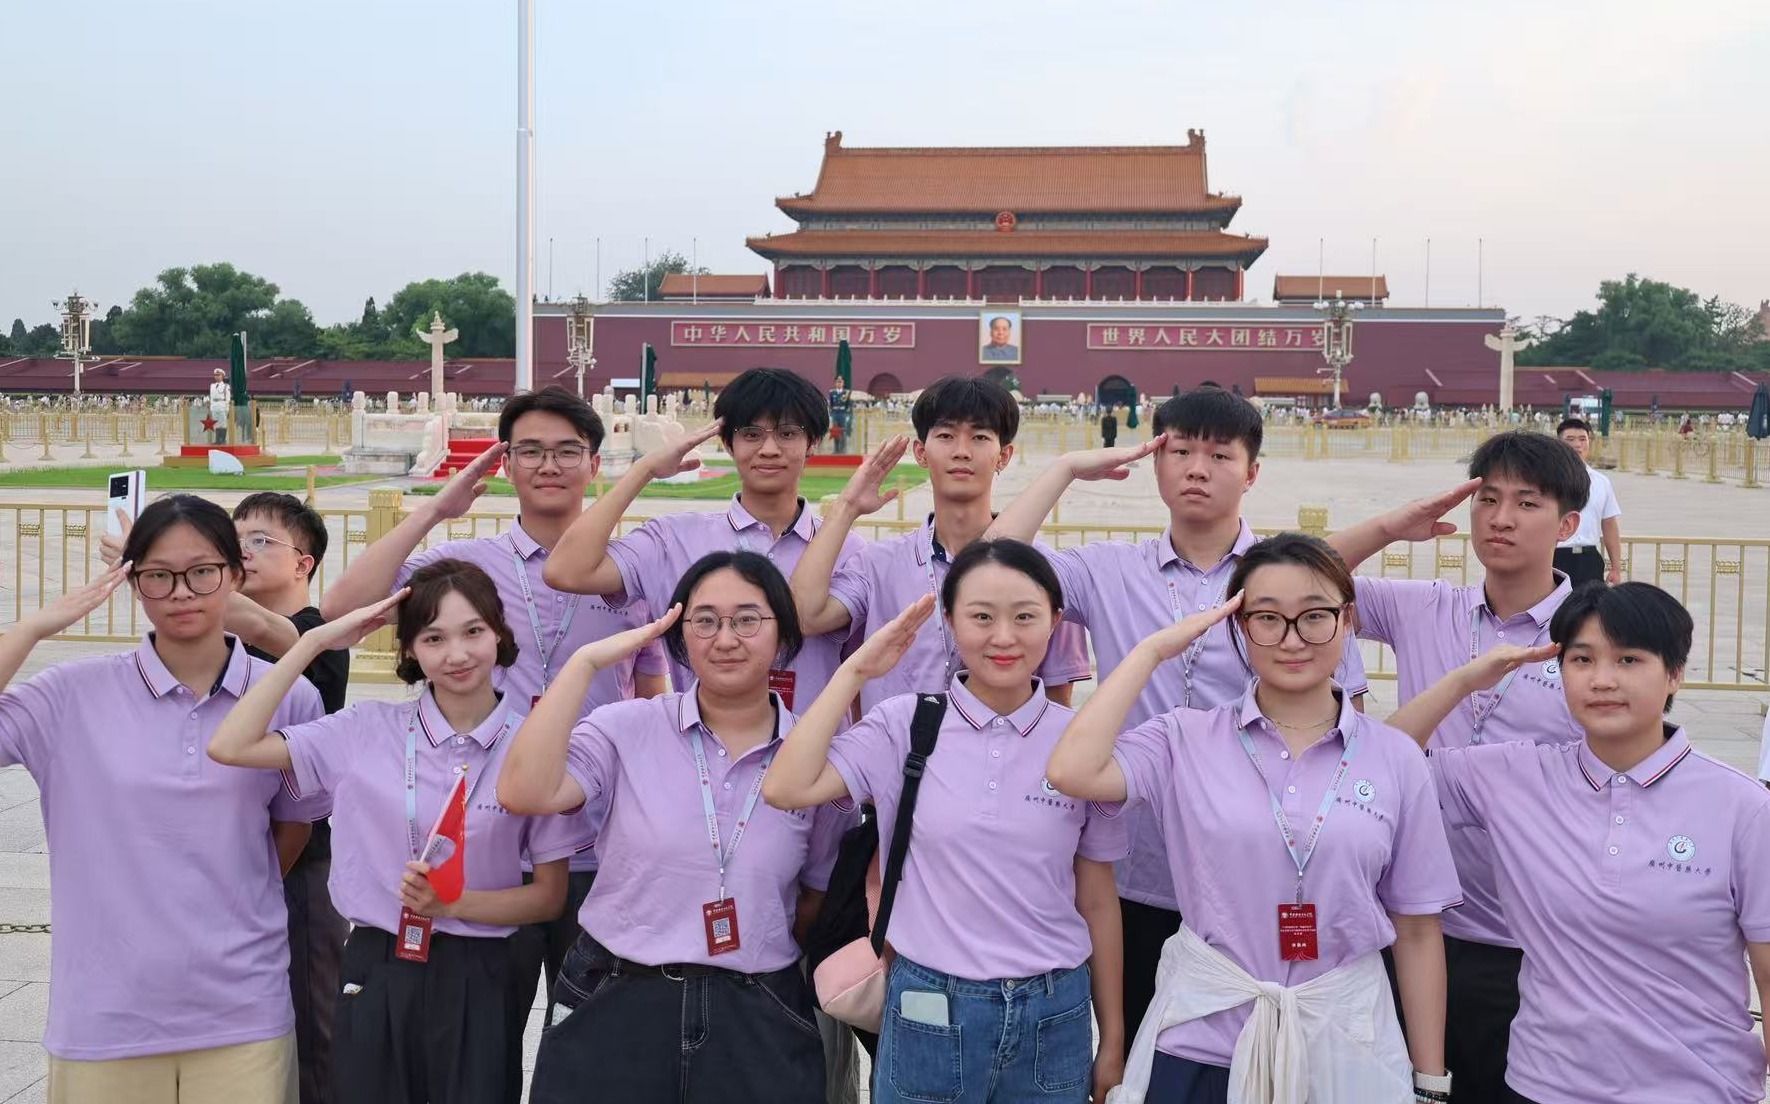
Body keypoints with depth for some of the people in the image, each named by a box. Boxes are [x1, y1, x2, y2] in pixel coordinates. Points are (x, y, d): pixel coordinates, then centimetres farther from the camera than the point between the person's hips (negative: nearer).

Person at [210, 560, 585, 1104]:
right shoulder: (368, 729, 0)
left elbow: (550, 895, 0)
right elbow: (230, 747, -8)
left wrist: (453, 903, -16)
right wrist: (317, 641, -6)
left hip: (475, 981, -1)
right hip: (374, 975, 2)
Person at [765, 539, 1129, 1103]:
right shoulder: (905, 723, -5)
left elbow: (1097, 901, 5)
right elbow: (786, 788, -19)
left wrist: (1113, 1040, 9)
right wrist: (857, 669, -13)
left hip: (1054, 1014, 2)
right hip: (929, 1012, -1)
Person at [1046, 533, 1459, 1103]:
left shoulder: (1396, 759, -1)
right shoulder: (1187, 739, -4)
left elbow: (1417, 932, 4)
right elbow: (1073, 773, -22)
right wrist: (1155, 648, -12)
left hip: (1345, 1046, 1)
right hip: (1201, 1042, -1)